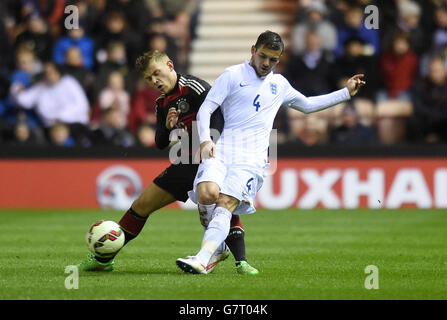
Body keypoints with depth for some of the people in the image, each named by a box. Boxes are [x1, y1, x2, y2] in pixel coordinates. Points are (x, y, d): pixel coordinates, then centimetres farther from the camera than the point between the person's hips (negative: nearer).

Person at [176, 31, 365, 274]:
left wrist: (345, 93, 38)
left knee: (226, 203, -22)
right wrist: (205, 140, -12)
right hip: (222, 149, -2)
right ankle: (217, 242, 3)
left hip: (252, 158, 2)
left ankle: (202, 259, -35)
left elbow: (307, 105, 40)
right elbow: (205, 109, 4)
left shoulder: (279, 84, 24)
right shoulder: (233, 75, 9)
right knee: (207, 194, -26)